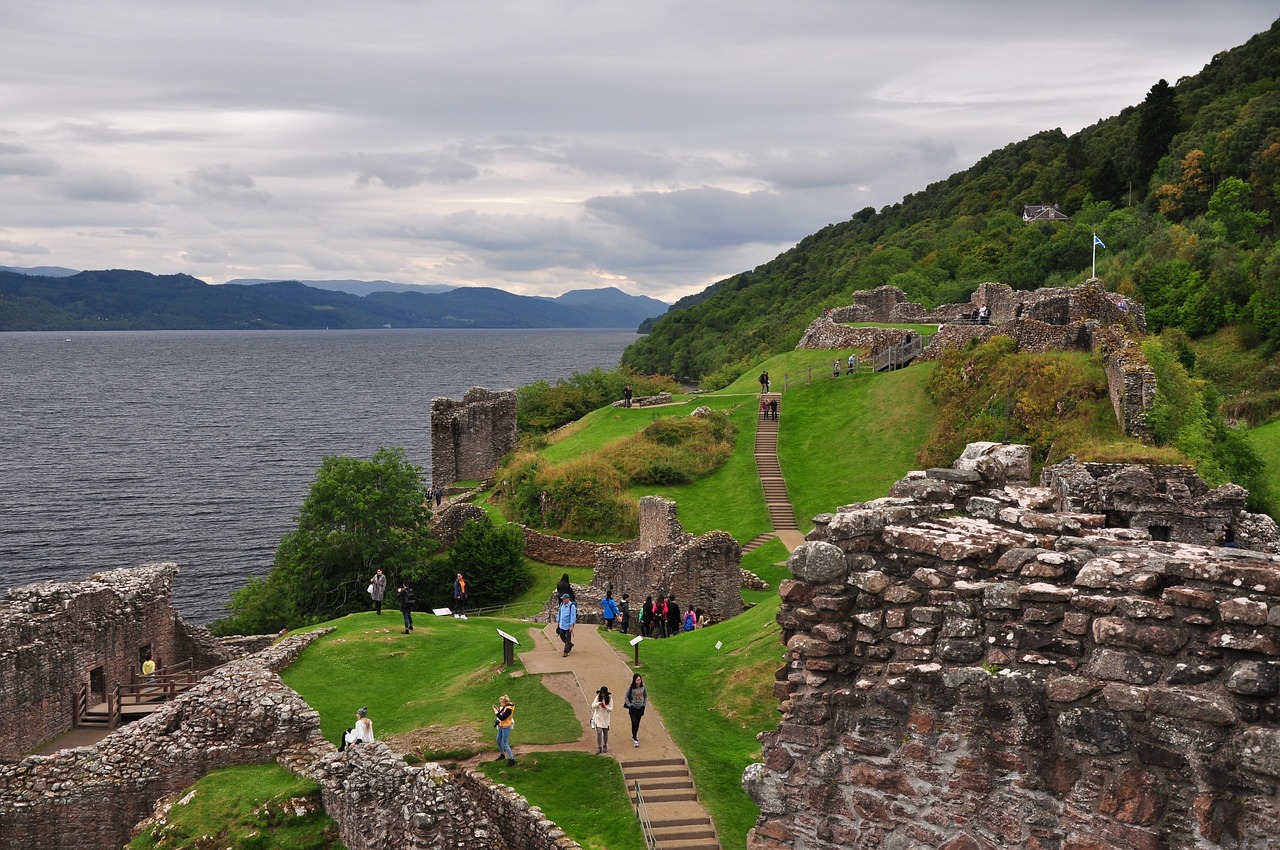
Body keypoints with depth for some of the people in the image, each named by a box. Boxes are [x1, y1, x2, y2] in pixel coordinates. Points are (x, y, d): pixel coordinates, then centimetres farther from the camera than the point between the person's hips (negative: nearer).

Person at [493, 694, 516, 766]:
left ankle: (512, 759, -3)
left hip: (505, 728, -10)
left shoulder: (509, 709, -25)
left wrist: (496, 712, -20)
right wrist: (498, 710, -5)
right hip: (501, 727, 10)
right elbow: (501, 714, 9)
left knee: (505, 744, -7)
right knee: (499, 741, 22)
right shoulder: (505, 707, 4)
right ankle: (502, 755, 41)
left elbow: (502, 718, -28)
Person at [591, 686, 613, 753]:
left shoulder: (609, 699, -5)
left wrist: (605, 707, -27)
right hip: (598, 718, -1)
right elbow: (593, 706, -7)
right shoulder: (597, 698, -4)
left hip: (606, 718, 1)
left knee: (605, 732, 11)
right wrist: (598, 704, -27)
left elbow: (611, 709, -8)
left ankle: (605, 747, 25)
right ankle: (599, 747, -6)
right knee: (599, 732, -9)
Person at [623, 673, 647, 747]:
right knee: (634, 723, -7)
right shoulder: (630, 687, -14)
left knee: (637, 723, 13)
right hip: (633, 708, -4)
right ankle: (635, 739, -2)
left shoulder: (643, 686, -3)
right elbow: (626, 697, -4)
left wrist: (644, 704, 8)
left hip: (640, 707, 4)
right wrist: (629, 705, -8)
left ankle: (634, 736, 31)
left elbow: (646, 695, 12)